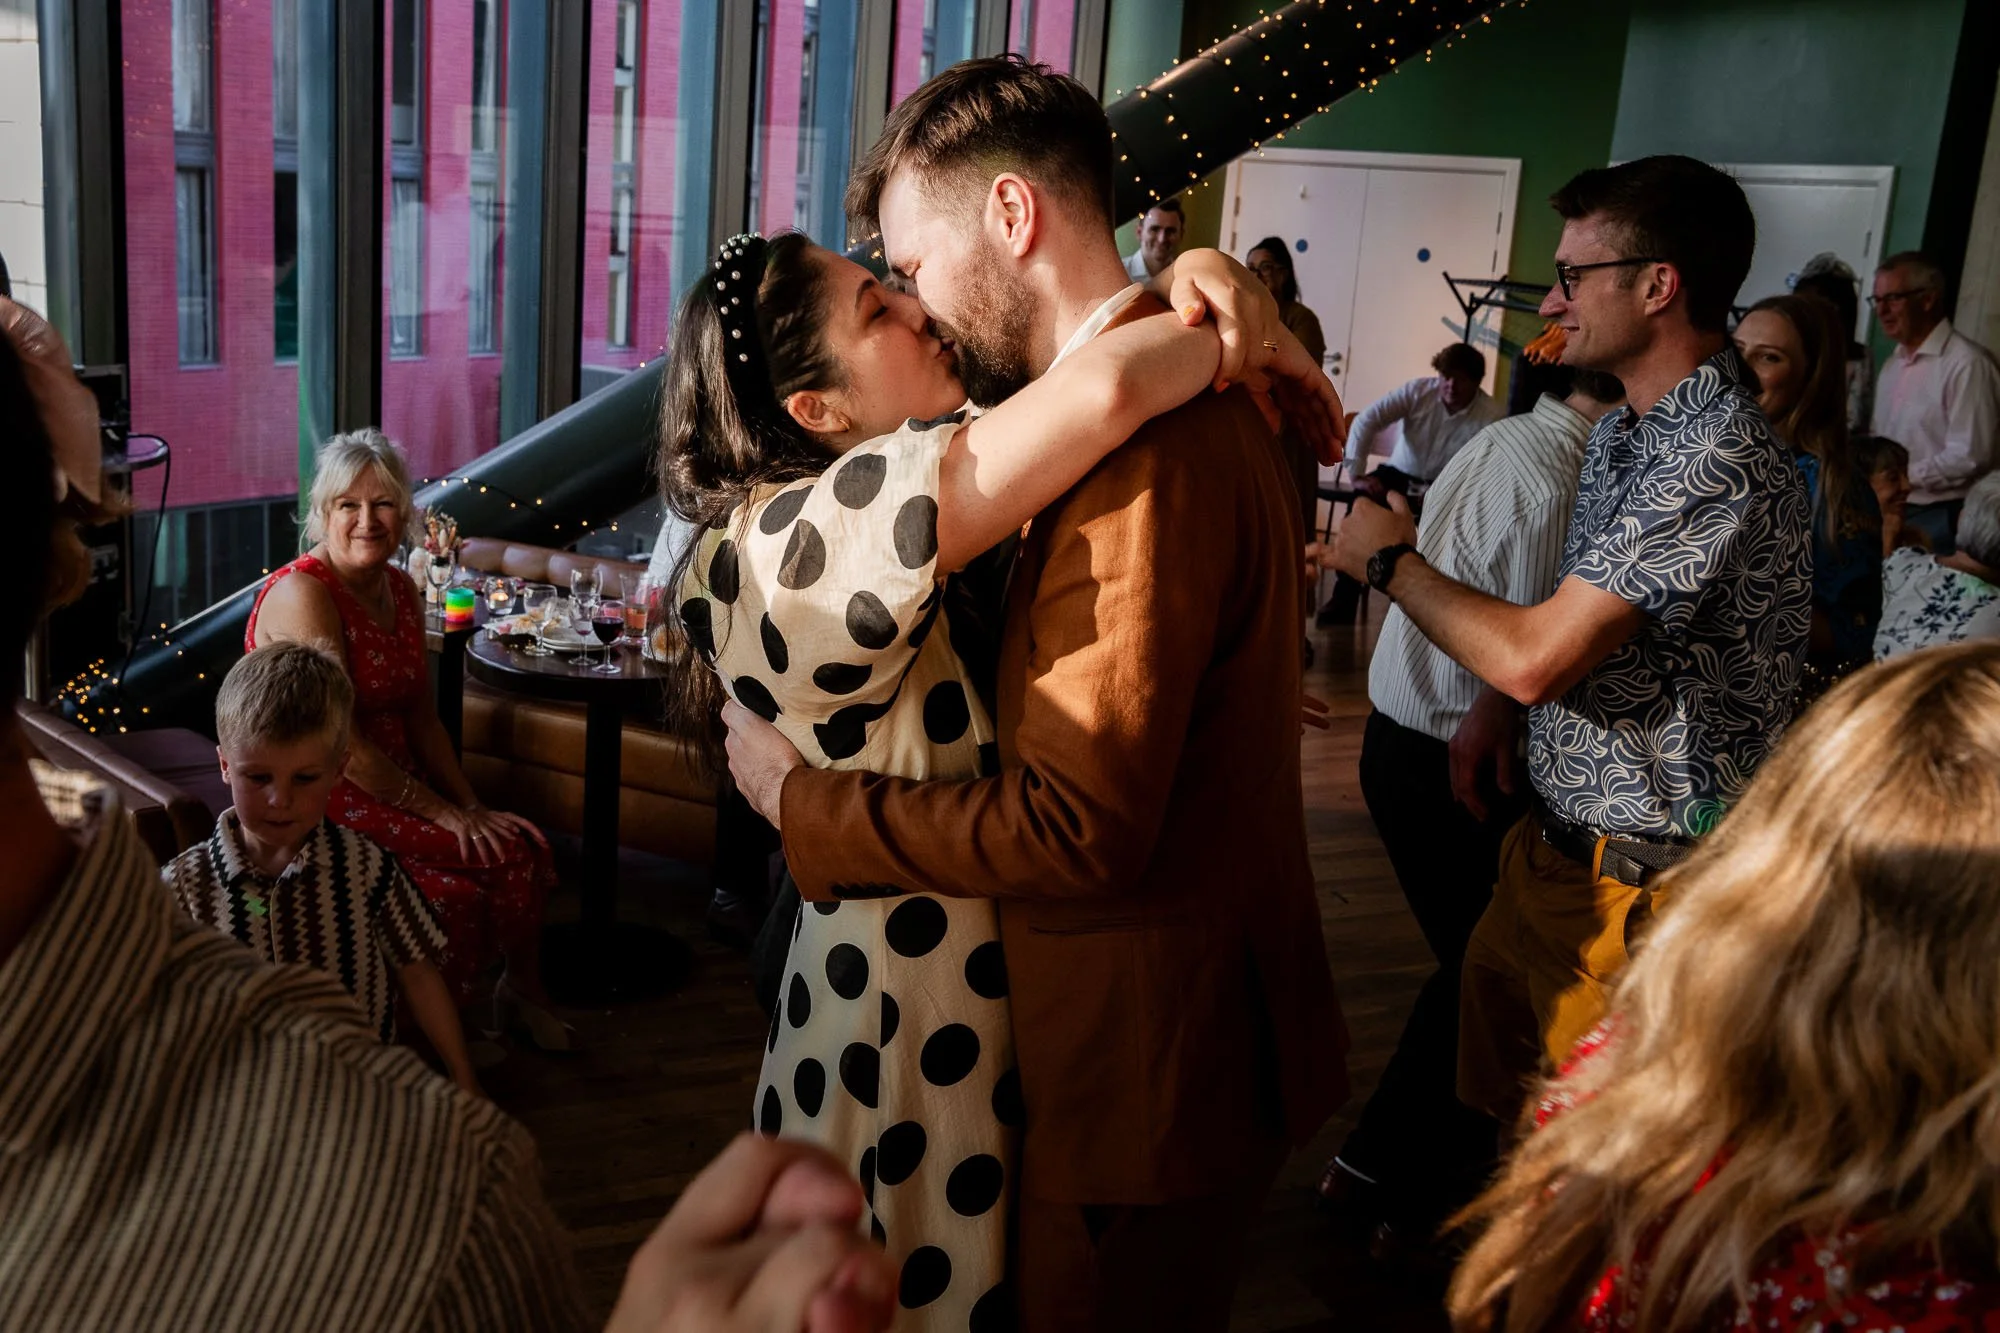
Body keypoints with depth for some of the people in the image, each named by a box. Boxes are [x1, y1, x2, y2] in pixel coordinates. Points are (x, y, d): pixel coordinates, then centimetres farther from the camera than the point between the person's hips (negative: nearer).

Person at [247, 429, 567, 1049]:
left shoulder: (401, 590, 9)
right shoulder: (301, 596, -17)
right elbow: (341, 745, -20)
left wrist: (472, 805, 2)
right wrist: (440, 812, -16)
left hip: (392, 784, 7)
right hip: (325, 801, -7)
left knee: (525, 846, -13)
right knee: (499, 854, -21)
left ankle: (524, 997, 10)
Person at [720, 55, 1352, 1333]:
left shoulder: (1140, 442, -26)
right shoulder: (1191, 394, 7)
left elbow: (1078, 828, -29)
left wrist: (802, 798, -18)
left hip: (1152, 1051, -9)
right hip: (1197, 1007, 9)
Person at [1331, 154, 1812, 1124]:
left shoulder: (1723, 466, -23)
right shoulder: (1620, 435, 9)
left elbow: (1534, 659, -25)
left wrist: (1390, 561, -11)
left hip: (1631, 890, -9)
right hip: (1551, 848, 9)